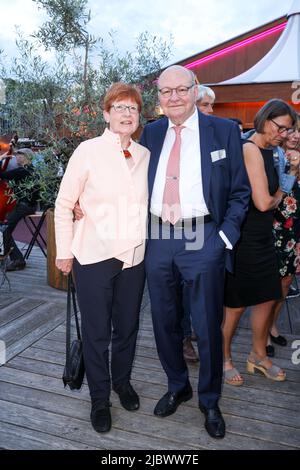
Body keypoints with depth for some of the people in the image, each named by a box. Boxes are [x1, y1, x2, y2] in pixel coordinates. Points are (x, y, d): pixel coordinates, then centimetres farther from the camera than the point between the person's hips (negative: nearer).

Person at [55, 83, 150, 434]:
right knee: (96, 332, 8)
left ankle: (122, 382, 40)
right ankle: (99, 398, 29)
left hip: (134, 257, 4)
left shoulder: (145, 155, 6)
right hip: (94, 258, -3)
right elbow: (64, 204, -3)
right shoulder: (88, 151, -5)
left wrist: (153, 244, 9)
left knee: (127, 327, 16)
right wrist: (64, 252, -4)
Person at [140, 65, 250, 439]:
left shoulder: (224, 131, 0)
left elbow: (240, 191, 1)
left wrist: (226, 236, -8)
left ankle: (209, 401, 33)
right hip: (157, 240, 4)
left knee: (208, 328, 7)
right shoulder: (150, 133, 10)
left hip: (203, 240, -3)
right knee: (165, 323, 16)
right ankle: (177, 387, 40)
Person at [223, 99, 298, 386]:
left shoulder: (267, 152, 12)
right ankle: (224, 359, 26)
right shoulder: (251, 149, -17)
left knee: (267, 297, 16)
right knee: (236, 305, 5)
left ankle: (258, 356, 35)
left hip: (262, 238, 9)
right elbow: (263, 202, -20)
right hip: (244, 240, -9)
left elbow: (273, 195, 14)